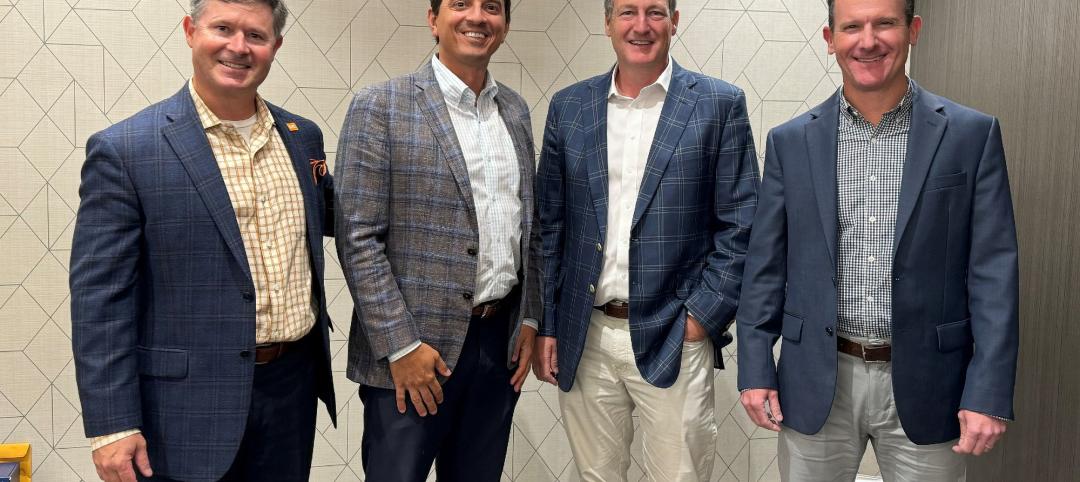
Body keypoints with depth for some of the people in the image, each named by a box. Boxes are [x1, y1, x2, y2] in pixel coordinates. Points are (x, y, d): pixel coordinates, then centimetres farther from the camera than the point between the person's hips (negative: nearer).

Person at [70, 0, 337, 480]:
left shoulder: (303, 137, 6)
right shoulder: (124, 150, -10)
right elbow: (99, 297, -11)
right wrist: (111, 426, -13)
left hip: (293, 384, 5)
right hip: (189, 401, -5)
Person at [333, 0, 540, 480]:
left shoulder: (515, 109, 10)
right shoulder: (380, 107, -7)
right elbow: (358, 239, -11)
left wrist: (530, 319, 9)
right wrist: (401, 346, -14)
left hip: (502, 342, 5)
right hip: (413, 349, -5)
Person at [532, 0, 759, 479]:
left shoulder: (720, 104, -2)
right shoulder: (568, 107, 6)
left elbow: (740, 225, -2)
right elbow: (549, 224, 8)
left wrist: (702, 315, -8)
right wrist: (545, 325, 5)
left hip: (673, 338, -2)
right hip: (583, 339, 3)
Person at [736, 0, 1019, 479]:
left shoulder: (973, 135, -1)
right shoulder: (790, 141, 2)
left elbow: (993, 270, -4)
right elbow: (766, 265, 4)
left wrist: (989, 392, -9)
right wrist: (755, 371, 0)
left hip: (923, 385, -1)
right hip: (815, 385, 1)